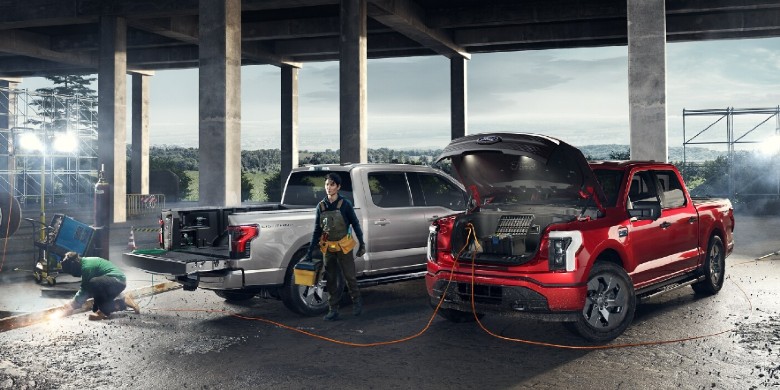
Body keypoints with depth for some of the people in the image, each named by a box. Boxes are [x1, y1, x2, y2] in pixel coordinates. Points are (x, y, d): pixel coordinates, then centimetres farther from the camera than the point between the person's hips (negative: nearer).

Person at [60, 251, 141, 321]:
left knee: (93, 283, -35)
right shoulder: (85, 262, 11)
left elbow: (85, 290, -14)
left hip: (118, 280, -11)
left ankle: (104, 311, -19)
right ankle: (123, 302, 19)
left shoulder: (86, 266, -18)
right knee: (96, 308, 12)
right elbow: (85, 289, 20)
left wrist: (73, 306, -5)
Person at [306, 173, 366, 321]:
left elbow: (355, 224, -1)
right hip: (327, 248, 3)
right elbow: (317, 230, 5)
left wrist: (362, 244, -3)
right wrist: (310, 251, 2)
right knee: (331, 280, 8)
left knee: (349, 276, 2)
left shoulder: (345, 204, -8)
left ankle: (357, 302, 25)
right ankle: (333, 310, 17)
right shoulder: (321, 206, 1)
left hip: (344, 247, -3)